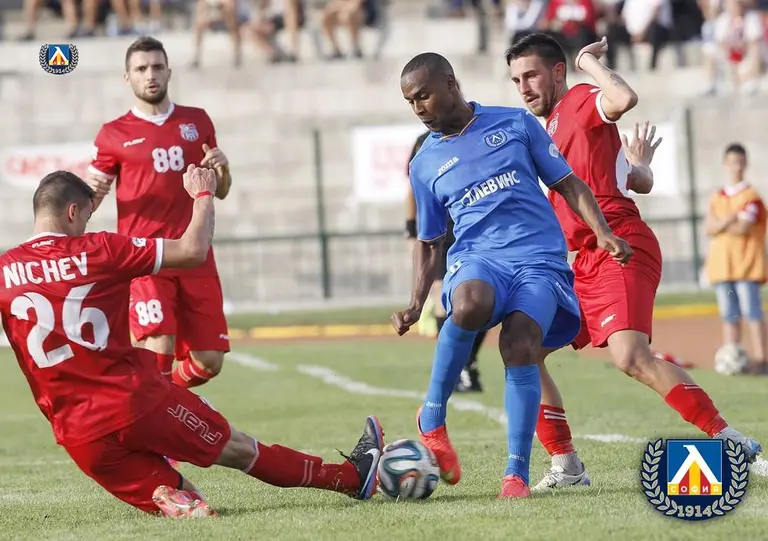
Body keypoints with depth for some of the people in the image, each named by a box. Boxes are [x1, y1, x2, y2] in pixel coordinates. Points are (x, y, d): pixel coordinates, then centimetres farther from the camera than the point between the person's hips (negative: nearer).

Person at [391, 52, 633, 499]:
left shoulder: (515, 123, 9)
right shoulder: (425, 164, 16)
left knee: (520, 345, -28)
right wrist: (416, 304, 9)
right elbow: (430, 243, 23)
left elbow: (569, 183, 11)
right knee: (471, 304, -37)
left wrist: (603, 233, -3)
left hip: (540, 258, -1)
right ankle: (433, 419, -19)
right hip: (477, 259, 1)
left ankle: (518, 473, -22)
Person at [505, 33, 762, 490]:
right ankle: (566, 466, 9)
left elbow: (626, 98, -27)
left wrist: (589, 61, -12)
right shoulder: (554, 126, 24)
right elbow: (643, 183, 25)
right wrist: (638, 164, 47)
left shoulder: (580, 102, -1)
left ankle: (727, 440, -25)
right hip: (583, 263, 10)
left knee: (631, 357, -28)